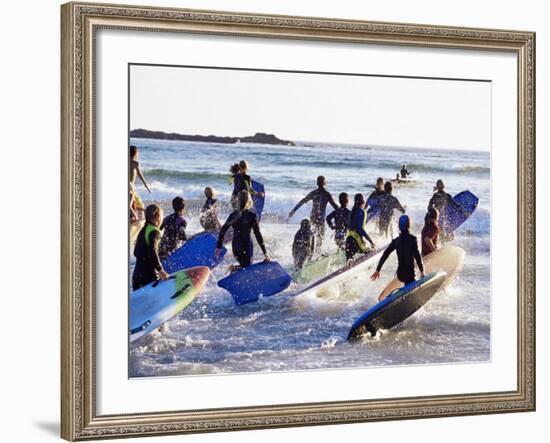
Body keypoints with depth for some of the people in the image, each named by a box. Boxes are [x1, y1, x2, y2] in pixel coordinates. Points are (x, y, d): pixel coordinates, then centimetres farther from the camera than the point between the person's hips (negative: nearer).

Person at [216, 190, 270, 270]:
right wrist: (265, 252, -8)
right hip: (246, 246, -5)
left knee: (243, 265, 22)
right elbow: (257, 234, -12)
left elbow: (222, 230, 5)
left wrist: (219, 247, 13)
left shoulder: (233, 214, 2)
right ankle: (233, 268, -20)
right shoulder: (251, 215, -12)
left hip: (235, 246, 5)